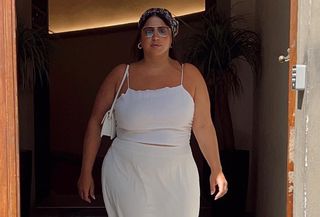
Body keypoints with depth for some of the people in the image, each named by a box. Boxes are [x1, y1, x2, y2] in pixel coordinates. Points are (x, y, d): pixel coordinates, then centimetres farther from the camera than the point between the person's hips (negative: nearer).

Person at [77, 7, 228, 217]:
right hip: (126, 176, 0)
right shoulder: (121, 74, 1)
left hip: (176, 178, 1)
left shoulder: (189, 74, 2)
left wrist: (216, 170, 5)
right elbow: (96, 122, 5)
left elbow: (203, 126, 3)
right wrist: (86, 173, 4)